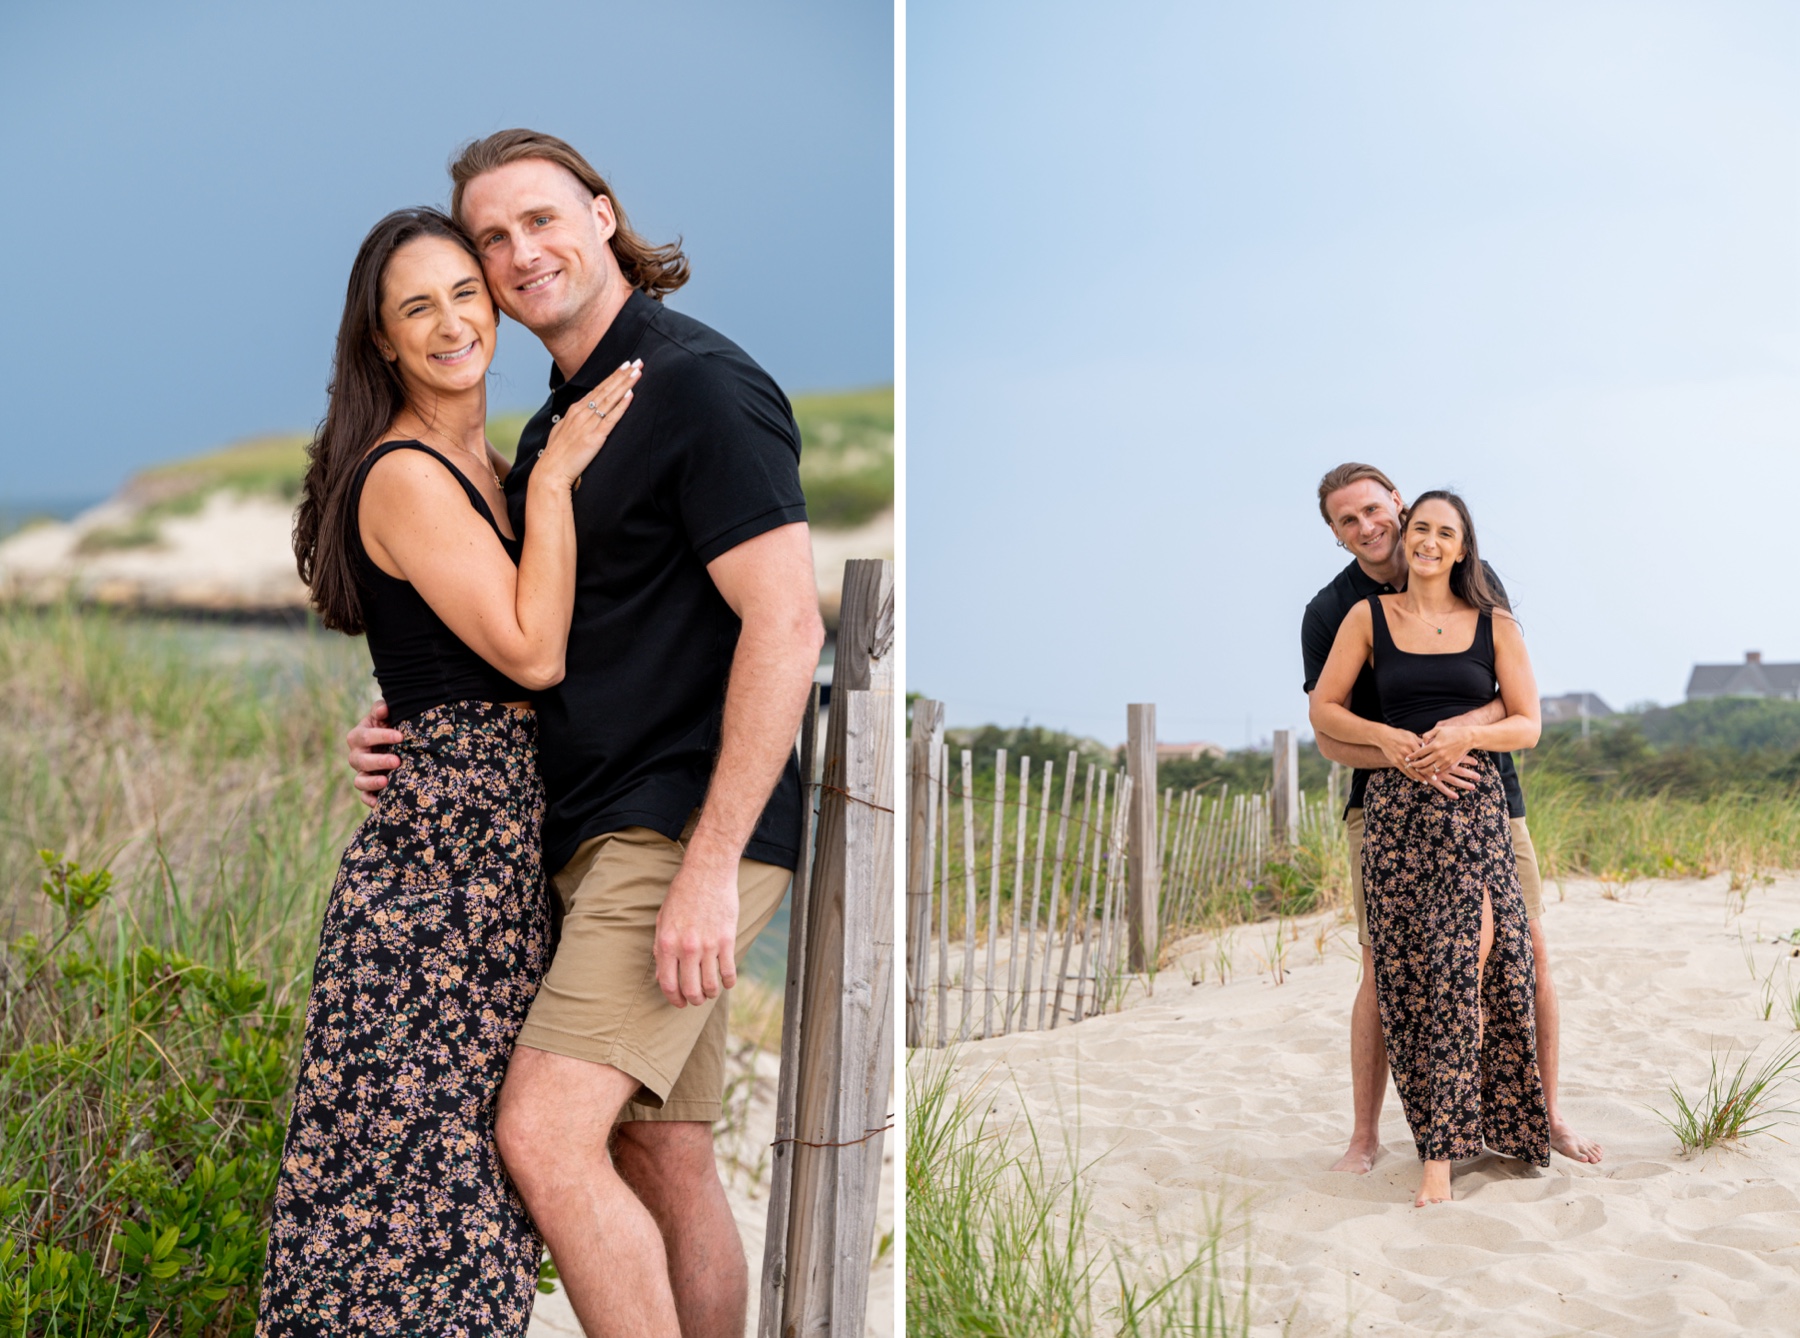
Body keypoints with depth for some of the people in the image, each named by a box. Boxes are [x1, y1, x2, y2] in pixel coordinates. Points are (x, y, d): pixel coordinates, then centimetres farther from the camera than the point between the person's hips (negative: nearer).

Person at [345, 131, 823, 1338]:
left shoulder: (702, 385, -9)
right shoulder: (556, 425, 19)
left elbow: (784, 624, -18)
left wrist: (711, 862, -23)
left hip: (684, 829, -9)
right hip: (603, 833, 9)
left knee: (547, 1134, -17)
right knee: (664, 1162, 11)